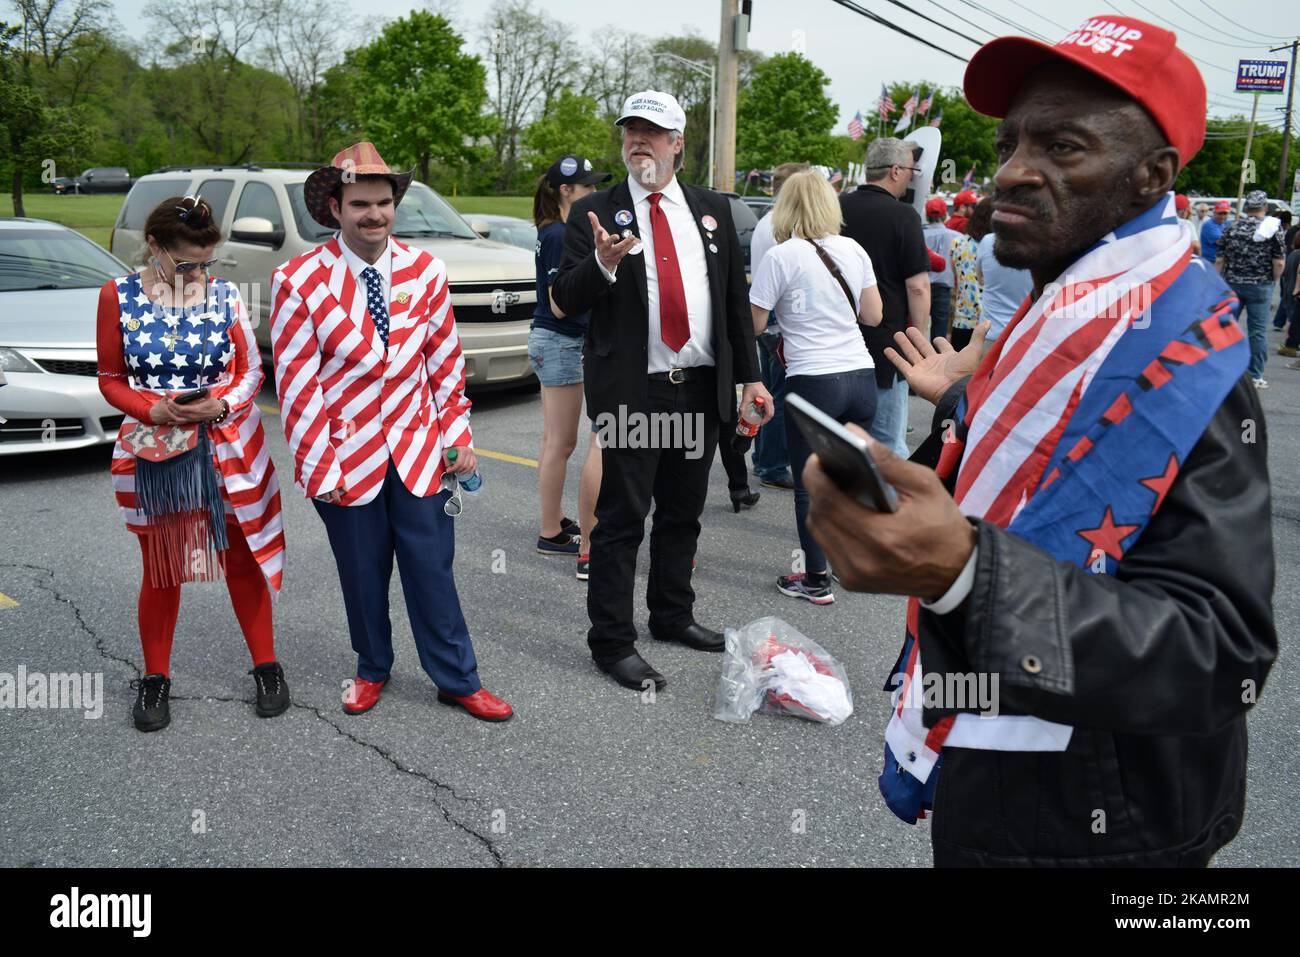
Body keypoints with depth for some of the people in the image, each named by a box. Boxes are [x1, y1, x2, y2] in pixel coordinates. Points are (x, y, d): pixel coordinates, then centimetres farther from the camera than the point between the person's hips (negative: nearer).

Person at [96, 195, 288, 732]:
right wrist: (153, 410, -18)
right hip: (154, 452, 0)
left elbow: (251, 370, 2)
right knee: (161, 568, 11)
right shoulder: (119, 297, -4)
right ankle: (155, 678, 28)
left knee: (243, 561, 9)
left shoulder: (225, 295, -3)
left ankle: (266, 666, 25)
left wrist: (221, 403, -18)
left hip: (230, 449, 0)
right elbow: (111, 379, 1)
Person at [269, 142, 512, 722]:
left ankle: (457, 680, 20)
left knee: (432, 568, 6)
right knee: (363, 575, 12)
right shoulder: (298, 282, -7)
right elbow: (296, 383, -8)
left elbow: (446, 360, 6)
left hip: (418, 451, 2)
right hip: (345, 457, -1)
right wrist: (319, 467, -11)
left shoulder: (425, 272, 2)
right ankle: (372, 671, 34)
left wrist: (457, 436, 3)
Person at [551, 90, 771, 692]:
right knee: (622, 517, 0)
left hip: (702, 389, 4)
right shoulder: (595, 213, 0)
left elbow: (736, 298, 12)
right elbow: (565, 299, -7)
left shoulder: (713, 211, 10)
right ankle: (612, 642, 11)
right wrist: (602, 264, -26)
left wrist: (750, 375, 9)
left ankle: (673, 615, 33)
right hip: (631, 391, -4)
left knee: (683, 512, 16)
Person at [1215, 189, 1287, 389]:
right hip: (1261, 286, -2)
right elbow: (1279, 263, -10)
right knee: (1258, 331, 3)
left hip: (1231, 284, 2)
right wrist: (1273, 281, 6)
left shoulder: (1232, 229, 1)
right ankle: (1255, 376, 5)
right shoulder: (1273, 229, -6)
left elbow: (1220, 260, 0)